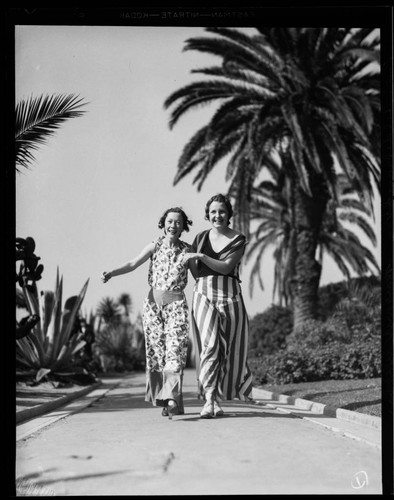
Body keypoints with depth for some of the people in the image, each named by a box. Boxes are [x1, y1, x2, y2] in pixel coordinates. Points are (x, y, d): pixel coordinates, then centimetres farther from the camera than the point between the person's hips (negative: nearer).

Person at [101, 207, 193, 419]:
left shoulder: (187, 251, 3)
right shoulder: (155, 246, 3)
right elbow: (133, 264, -6)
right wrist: (111, 273, -20)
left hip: (176, 304, -1)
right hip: (153, 302, 1)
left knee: (175, 347, -13)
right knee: (156, 349, 3)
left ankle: (172, 398, -21)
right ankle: (161, 398, 12)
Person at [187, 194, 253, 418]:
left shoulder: (239, 240, 2)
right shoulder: (200, 238, 10)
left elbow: (226, 267, -11)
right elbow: (195, 271, 16)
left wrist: (202, 257, -19)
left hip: (230, 297, 0)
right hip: (204, 295, 0)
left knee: (228, 349, 3)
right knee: (209, 345, -14)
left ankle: (217, 396, 19)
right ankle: (210, 399, -17)